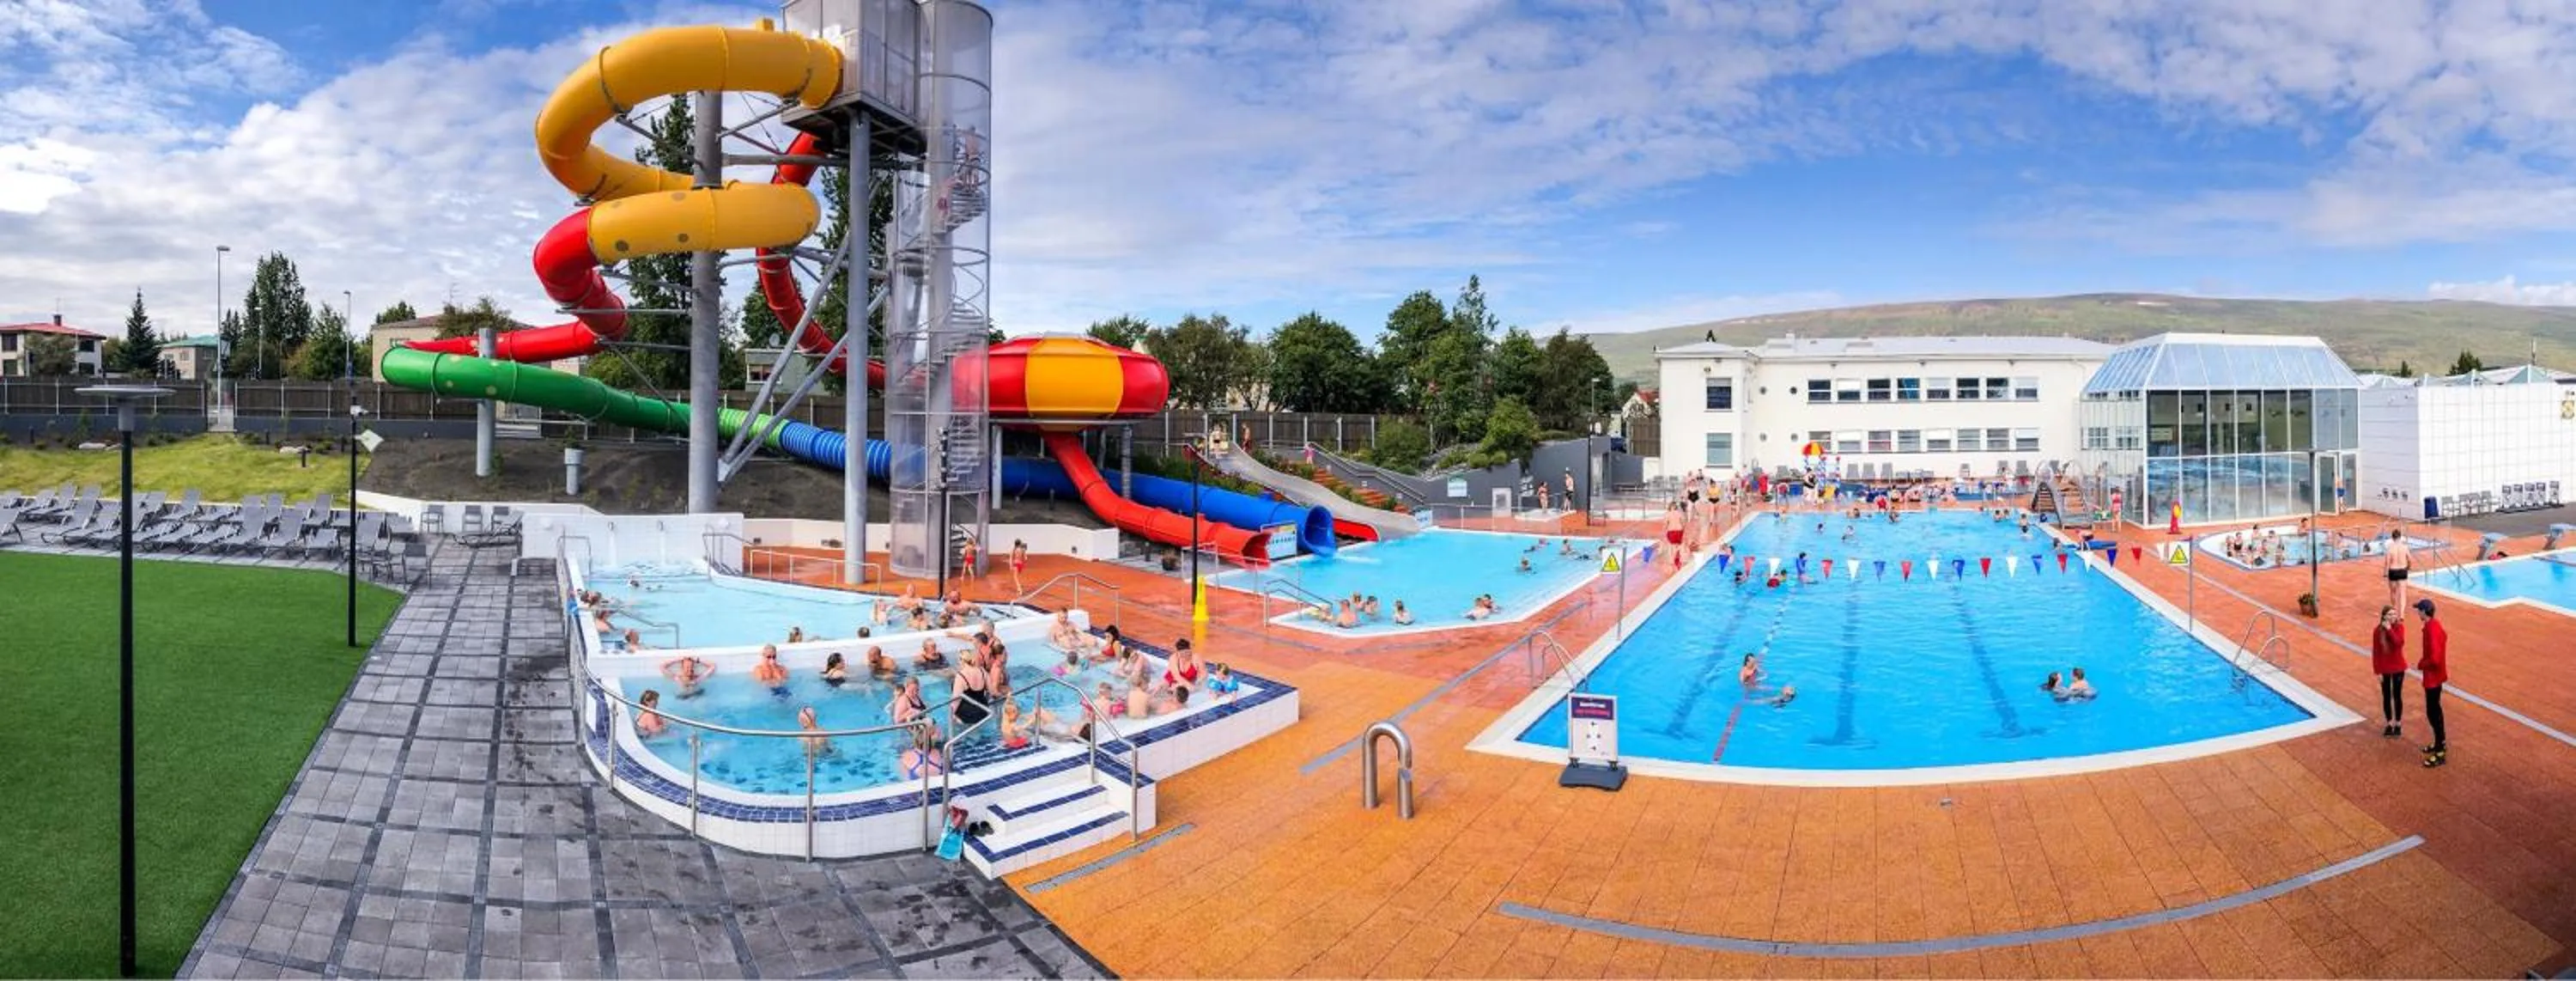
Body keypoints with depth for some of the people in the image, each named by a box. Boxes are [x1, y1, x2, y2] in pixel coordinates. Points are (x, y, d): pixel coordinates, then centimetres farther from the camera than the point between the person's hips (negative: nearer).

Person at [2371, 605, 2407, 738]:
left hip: (2398, 668, 0)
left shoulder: (2399, 627, -10)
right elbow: (2375, 652, -6)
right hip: (2384, 669, 0)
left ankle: (2398, 724, 23)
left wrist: (2389, 629, -29)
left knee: (2397, 696, 9)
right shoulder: (2377, 631, -10)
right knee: (2386, 697, 11)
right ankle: (2389, 724, 23)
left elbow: (2399, 643, -27)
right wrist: (2377, 671, -7)